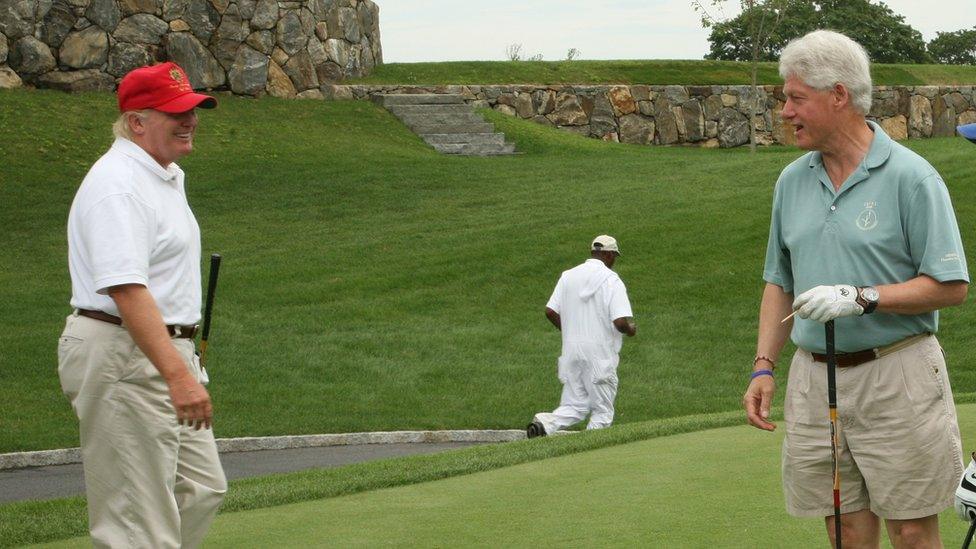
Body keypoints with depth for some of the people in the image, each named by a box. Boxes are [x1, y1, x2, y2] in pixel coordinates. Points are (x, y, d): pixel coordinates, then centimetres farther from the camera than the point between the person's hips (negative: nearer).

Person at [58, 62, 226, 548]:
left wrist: (184, 360, 24)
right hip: (122, 358, -11)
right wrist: (178, 374, -38)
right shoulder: (119, 186, -20)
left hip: (163, 351, 11)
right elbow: (125, 289, -30)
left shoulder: (167, 176, 15)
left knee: (201, 489, 16)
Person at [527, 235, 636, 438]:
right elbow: (621, 322, -18)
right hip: (599, 353, -5)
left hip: (571, 351, 5)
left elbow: (550, 311, 5)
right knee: (602, 411, 6)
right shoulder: (611, 280, -10)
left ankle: (545, 423, -14)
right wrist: (631, 329, 5)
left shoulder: (568, 276, 8)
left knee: (575, 406, 11)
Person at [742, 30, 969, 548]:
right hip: (814, 379, 5)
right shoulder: (792, 181, 11)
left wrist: (861, 298, -20)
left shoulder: (910, 176, -8)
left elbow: (951, 286, -10)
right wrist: (763, 366, 7)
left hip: (895, 378, -5)